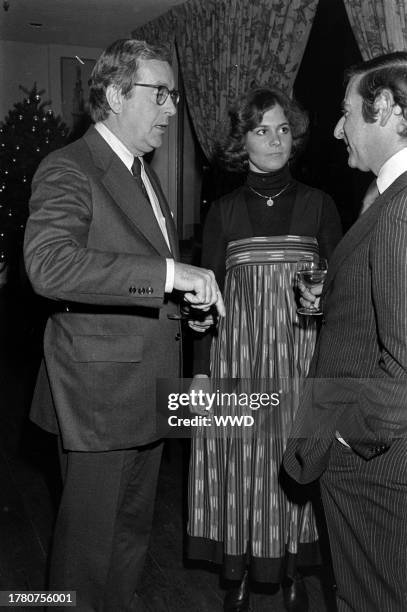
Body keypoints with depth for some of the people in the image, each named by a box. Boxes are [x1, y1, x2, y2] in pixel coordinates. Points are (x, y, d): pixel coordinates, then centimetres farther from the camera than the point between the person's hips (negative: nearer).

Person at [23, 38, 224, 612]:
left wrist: (182, 302, 11)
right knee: (89, 537, 7)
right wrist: (168, 273, -35)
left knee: (134, 527, 22)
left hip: (148, 387, 9)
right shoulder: (68, 169, -14)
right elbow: (49, 264, -32)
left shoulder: (145, 174, 16)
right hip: (100, 391, -8)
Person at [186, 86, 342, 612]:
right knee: (239, 465, 4)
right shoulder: (224, 211, 5)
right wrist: (201, 372, 0)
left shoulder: (318, 205, 5)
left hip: (301, 355, 0)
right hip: (236, 355, 0)